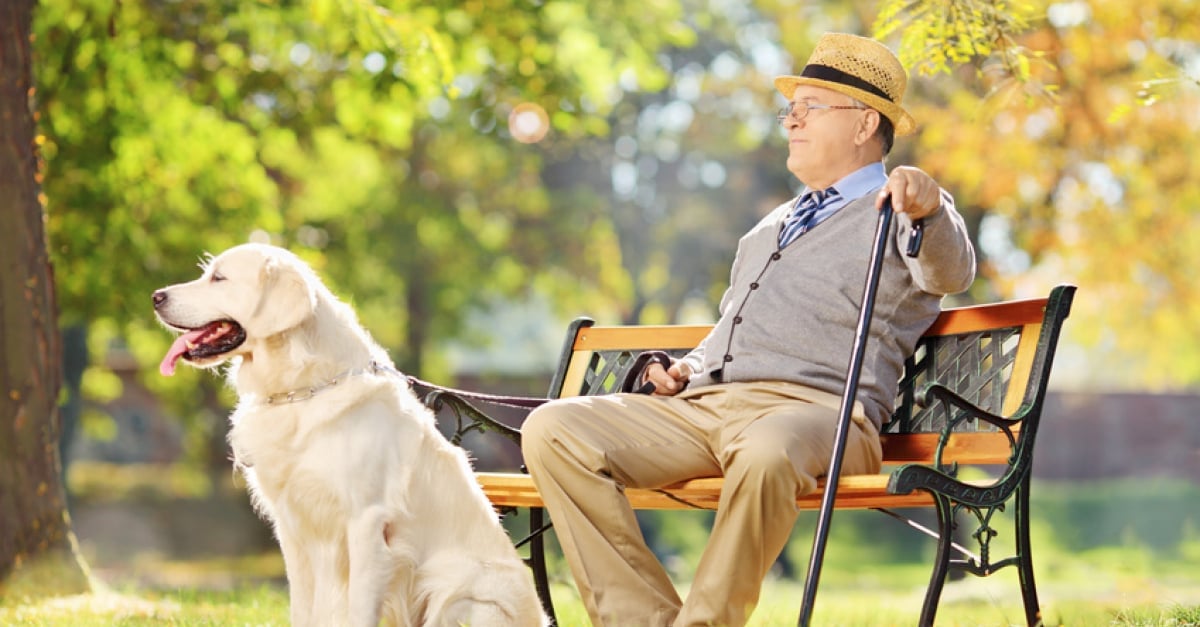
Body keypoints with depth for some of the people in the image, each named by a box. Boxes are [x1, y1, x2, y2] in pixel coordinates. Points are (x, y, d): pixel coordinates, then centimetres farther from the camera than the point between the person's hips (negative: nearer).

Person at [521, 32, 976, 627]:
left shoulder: (902, 214, 9)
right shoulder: (775, 224, 34)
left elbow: (950, 272, -14)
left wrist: (928, 208, -37)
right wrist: (686, 371, 19)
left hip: (815, 406, -7)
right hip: (702, 404, 7)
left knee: (766, 451, -44)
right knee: (551, 430, -16)